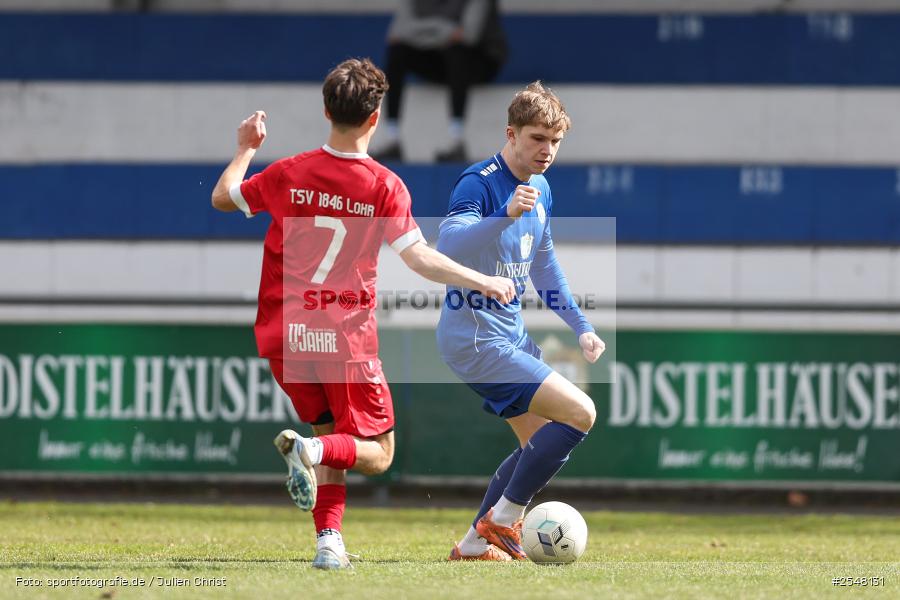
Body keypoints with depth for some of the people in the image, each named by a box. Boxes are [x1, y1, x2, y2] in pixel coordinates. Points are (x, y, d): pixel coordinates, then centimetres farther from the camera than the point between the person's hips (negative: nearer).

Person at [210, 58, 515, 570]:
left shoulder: (288, 174, -1)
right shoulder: (385, 186, -9)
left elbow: (223, 197, 14)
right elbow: (419, 258, -12)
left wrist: (246, 149, 30)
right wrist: (485, 282, -2)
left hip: (284, 338, 4)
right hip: (346, 337, -4)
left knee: (332, 437, 22)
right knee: (377, 454, 7)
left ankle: (329, 541, 5)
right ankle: (310, 448, -25)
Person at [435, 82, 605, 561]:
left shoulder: (540, 190, 10)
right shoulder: (479, 183, -18)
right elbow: (447, 245, -36)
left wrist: (580, 326, 21)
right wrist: (505, 215, -49)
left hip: (510, 334, 10)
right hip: (475, 337, -10)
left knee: (543, 441, 16)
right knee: (579, 413, -17)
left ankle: (475, 544, 22)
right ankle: (503, 519, -4)